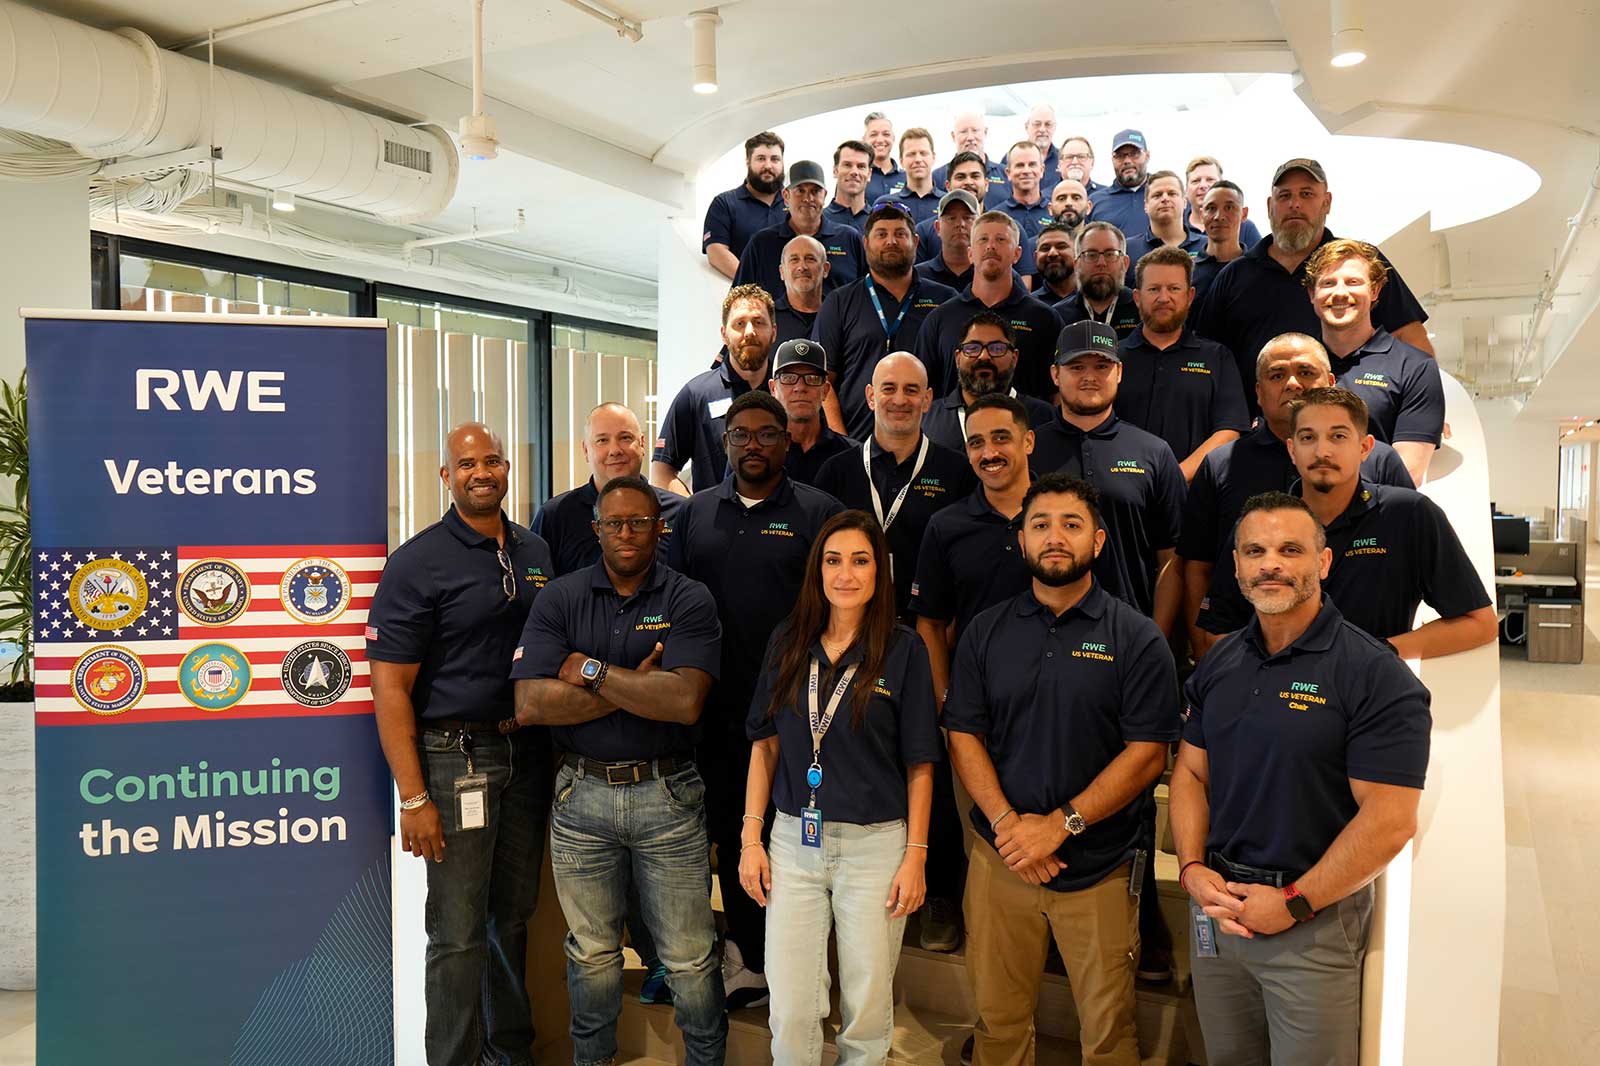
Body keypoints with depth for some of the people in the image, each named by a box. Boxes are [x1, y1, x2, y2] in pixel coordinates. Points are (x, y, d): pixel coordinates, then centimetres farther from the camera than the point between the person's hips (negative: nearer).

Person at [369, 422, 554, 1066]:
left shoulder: (536, 553, 10)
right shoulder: (417, 563, -8)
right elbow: (390, 687, -12)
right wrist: (414, 797, -16)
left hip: (527, 753, 6)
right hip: (456, 760, -5)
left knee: (514, 915, 17)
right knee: (459, 932, 2)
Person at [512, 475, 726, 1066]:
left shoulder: (689, 600, -5)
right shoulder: (560, 598, 0)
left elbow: (685, 701, -20)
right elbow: (530, 704, -12)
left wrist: (591, 671, -14)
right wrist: (637, 689, -14)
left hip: (667, 793, -2)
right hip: (582, 792, 2)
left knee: (689, 956, 7)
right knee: (591, 950, 18)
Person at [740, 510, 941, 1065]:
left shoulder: (903, 650, -4)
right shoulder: (787, 643, 4)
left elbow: (919, 763, -2)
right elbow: (765, 745, 8)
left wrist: (916, 855, -5)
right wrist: (751, 838, 3)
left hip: (874, 843, -2)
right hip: (793, 840, 2)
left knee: (868, 1006, 10)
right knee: (789, 1010, 5)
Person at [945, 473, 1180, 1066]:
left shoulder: (1136, 638, -4)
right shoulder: (986, 633, 5)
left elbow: (1148, 753, -9)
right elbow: (964, 736, 3)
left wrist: (1058, 825, -15)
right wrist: (1007, 822, -12)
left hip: (1100, 868, -2)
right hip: (999, 860, 2)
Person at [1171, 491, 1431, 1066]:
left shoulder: (1375, 675, -14)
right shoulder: (1218, 664, 4)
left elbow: (1389, 822, -18)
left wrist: (1295, 903, -16)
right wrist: (1192, 868, -5)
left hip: (1316, 917, -5)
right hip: (1216, 900, 5)